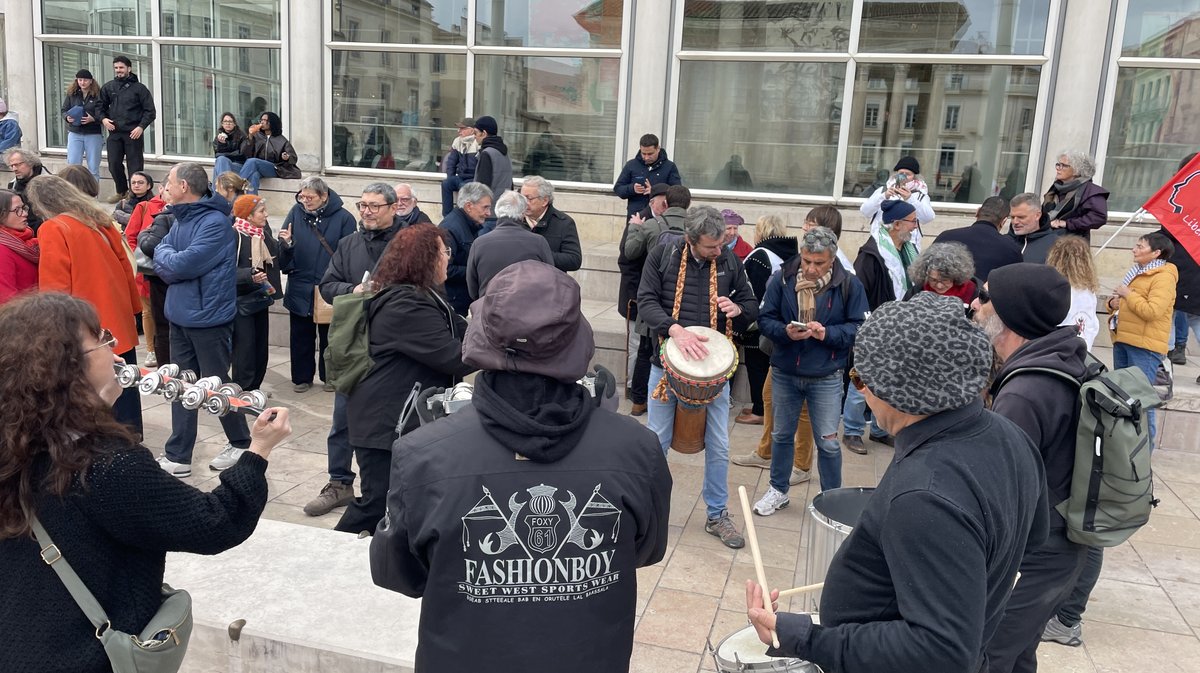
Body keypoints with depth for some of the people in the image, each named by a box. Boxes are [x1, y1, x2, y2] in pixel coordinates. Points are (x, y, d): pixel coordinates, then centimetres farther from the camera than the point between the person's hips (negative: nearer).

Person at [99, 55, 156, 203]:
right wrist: (103, 118, -1)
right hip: (114, 133, 4)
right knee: (114, 165, 5)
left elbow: (150, 111, -1)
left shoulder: (139, 88, 0)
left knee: (135, 166, -1)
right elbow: (101, 106, 19)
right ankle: (121, 191, 23)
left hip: (133, 133, -4)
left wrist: (141, 127, -13)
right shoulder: (108, 87, 10)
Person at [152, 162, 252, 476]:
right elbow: (162, 266, 6)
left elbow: (181, 265, -22)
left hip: (209, 319, -8)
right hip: (180, 317, 8)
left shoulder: (215, 223, -17)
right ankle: (177, 456, 17)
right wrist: (169, 259, -14)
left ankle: (241, 443, 25)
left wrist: (165, 254, -4)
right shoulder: (179, 221, 10)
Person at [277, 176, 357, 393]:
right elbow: (284, 257, 3)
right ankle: (302, 377, 25)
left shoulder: (343, 218, -8)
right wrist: (286, 243, -19)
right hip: (300, 289, 2)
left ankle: (329, 376, 28)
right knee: (300, 335, 12)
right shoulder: (296, 213, 0)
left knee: (330, 335, 13)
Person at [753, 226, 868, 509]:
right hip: (784, 373, 2)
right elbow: (765, 318, -3)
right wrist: (785, 332, -22)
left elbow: (860, 327, -8)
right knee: (781, 435, 17)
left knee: (828, 442, 4)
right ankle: (778, 490, 35)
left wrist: (828, 333, -23)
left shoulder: (849, 285, -9)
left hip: (826, 377, -2)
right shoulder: (782, 279, -6)